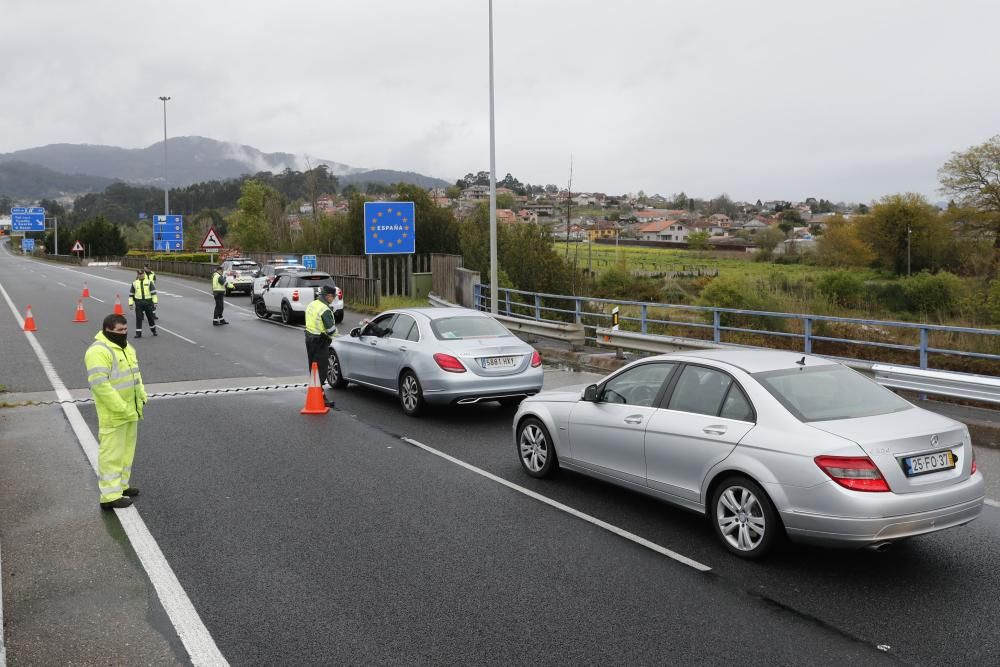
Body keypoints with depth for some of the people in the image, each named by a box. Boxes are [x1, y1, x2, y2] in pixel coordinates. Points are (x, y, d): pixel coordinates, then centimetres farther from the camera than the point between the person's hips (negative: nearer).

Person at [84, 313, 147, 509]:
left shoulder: (126, 347, 12)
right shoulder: (99, 351, -19)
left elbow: (135, 374, 21)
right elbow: (100, 384, -25)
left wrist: (142, 396, 8)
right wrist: (122, 408, -25)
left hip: (131, 411, 9)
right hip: (113, 414, -9)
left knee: (126, 450, 19)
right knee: (111, 453, -3)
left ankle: (121, 485, 32)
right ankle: (110, 496, 3)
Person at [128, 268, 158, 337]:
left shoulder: (149, 282, 0)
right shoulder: (134, 283, 4)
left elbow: (153, 292, -1)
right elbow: (131, 294, 9)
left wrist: (155, 302, -6)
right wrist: (130, 304, 5)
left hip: (148, 302, 0)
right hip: (138, 303, 0)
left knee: (151, 317, 10)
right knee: (138, 318, -2)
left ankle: (153, 330, 29)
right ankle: (138, 333, 4)